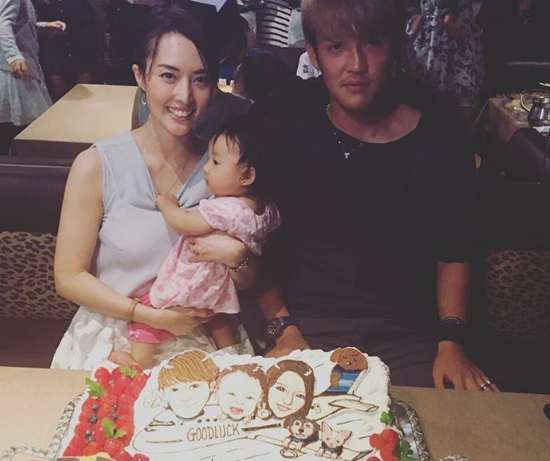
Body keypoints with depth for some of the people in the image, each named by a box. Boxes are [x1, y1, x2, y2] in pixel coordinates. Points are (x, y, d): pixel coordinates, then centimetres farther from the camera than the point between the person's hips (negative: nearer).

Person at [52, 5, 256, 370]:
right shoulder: (97, 166, -8)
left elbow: (246, 282, 5)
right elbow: (69, 277, -4)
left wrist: (238, 257, -17)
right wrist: (155, 317, -13)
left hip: (203, 340, 2)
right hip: (112, 340, -1)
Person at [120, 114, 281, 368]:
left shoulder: (225, 210, -37)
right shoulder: (266, 209, -11)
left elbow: (182, 222, -27)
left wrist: (167, 203, -8)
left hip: (188, 286, -8)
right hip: (220, 289, 8)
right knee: (217, 321, 30)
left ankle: (139, 363, 22)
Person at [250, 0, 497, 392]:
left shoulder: (440, 139, -2)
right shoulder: (285, 121, -5)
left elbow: (453, 254, 8)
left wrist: (451, 343, -1)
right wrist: (283, 329, -5)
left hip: (408, 337, 2)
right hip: (305, 327, -1)